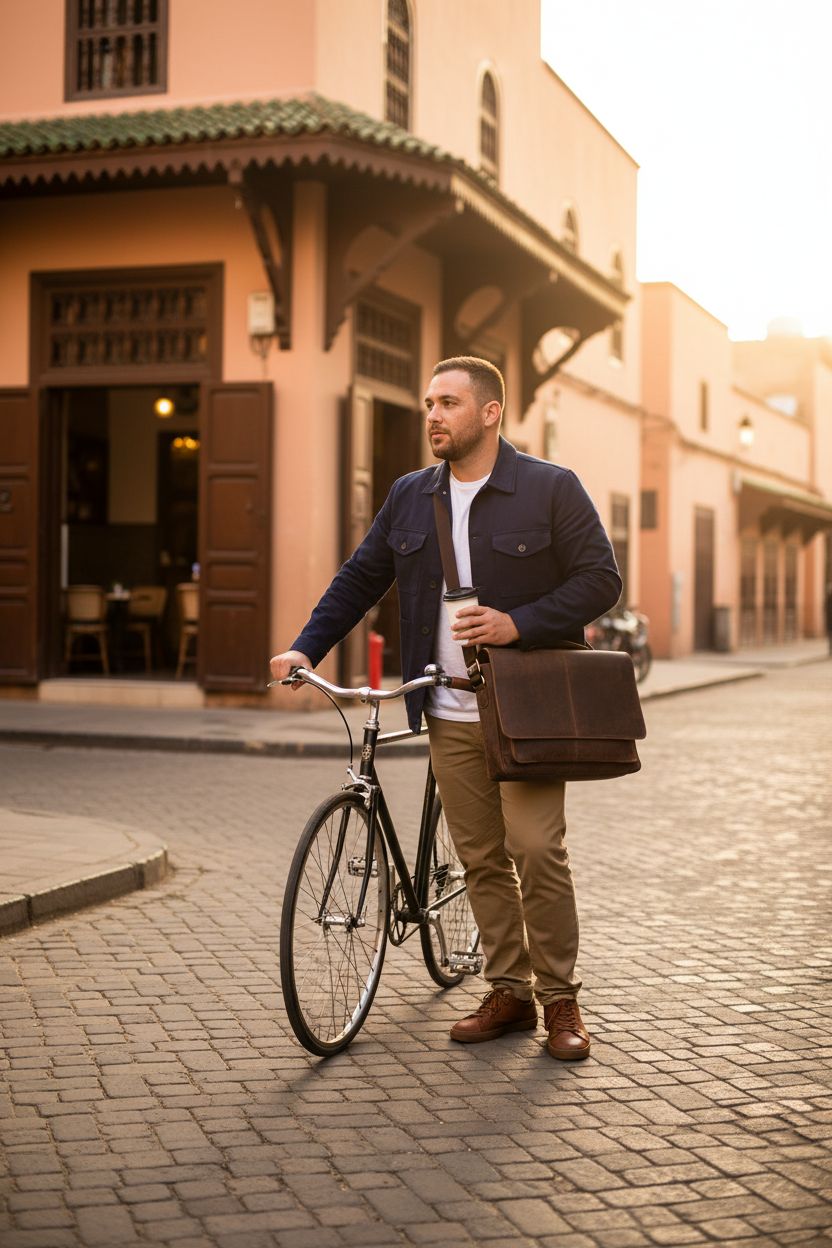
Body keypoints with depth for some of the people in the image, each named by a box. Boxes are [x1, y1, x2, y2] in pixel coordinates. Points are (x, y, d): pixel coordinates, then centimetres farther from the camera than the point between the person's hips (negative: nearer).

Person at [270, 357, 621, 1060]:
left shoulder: (551, 489, -3)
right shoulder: (411, 497, 11)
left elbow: (601, 578, -6)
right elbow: (360, 579, 15)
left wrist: (518, 624, -17)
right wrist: (307, 648, 4)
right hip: (451, 715, 4)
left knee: (536, 848, -10)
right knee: (481, 857, 7)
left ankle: (560, 997, 5)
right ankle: (509, 992, 19)